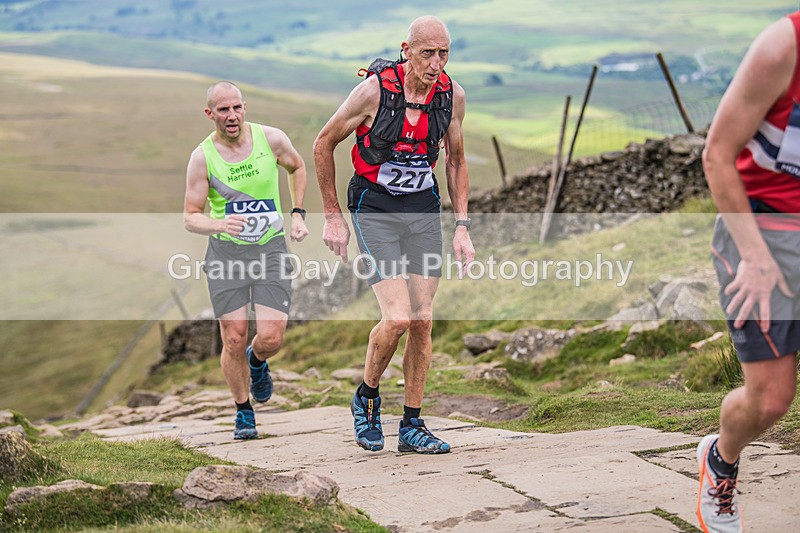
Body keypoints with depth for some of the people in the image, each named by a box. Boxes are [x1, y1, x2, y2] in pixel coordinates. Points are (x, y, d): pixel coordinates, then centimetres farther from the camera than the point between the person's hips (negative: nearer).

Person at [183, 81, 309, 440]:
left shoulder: (271, 139, -6)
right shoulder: (202, 157, -9)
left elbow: (297, 167, 17)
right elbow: (190, 217, -6)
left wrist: (298, 214, 9)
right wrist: (218, 224, -26)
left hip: (271, 248, 1)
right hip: (225, 252, -1)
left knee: (271, 337, -10)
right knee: (234, 339, -2)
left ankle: (257, 362, 28)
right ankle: (243, 412, 21)